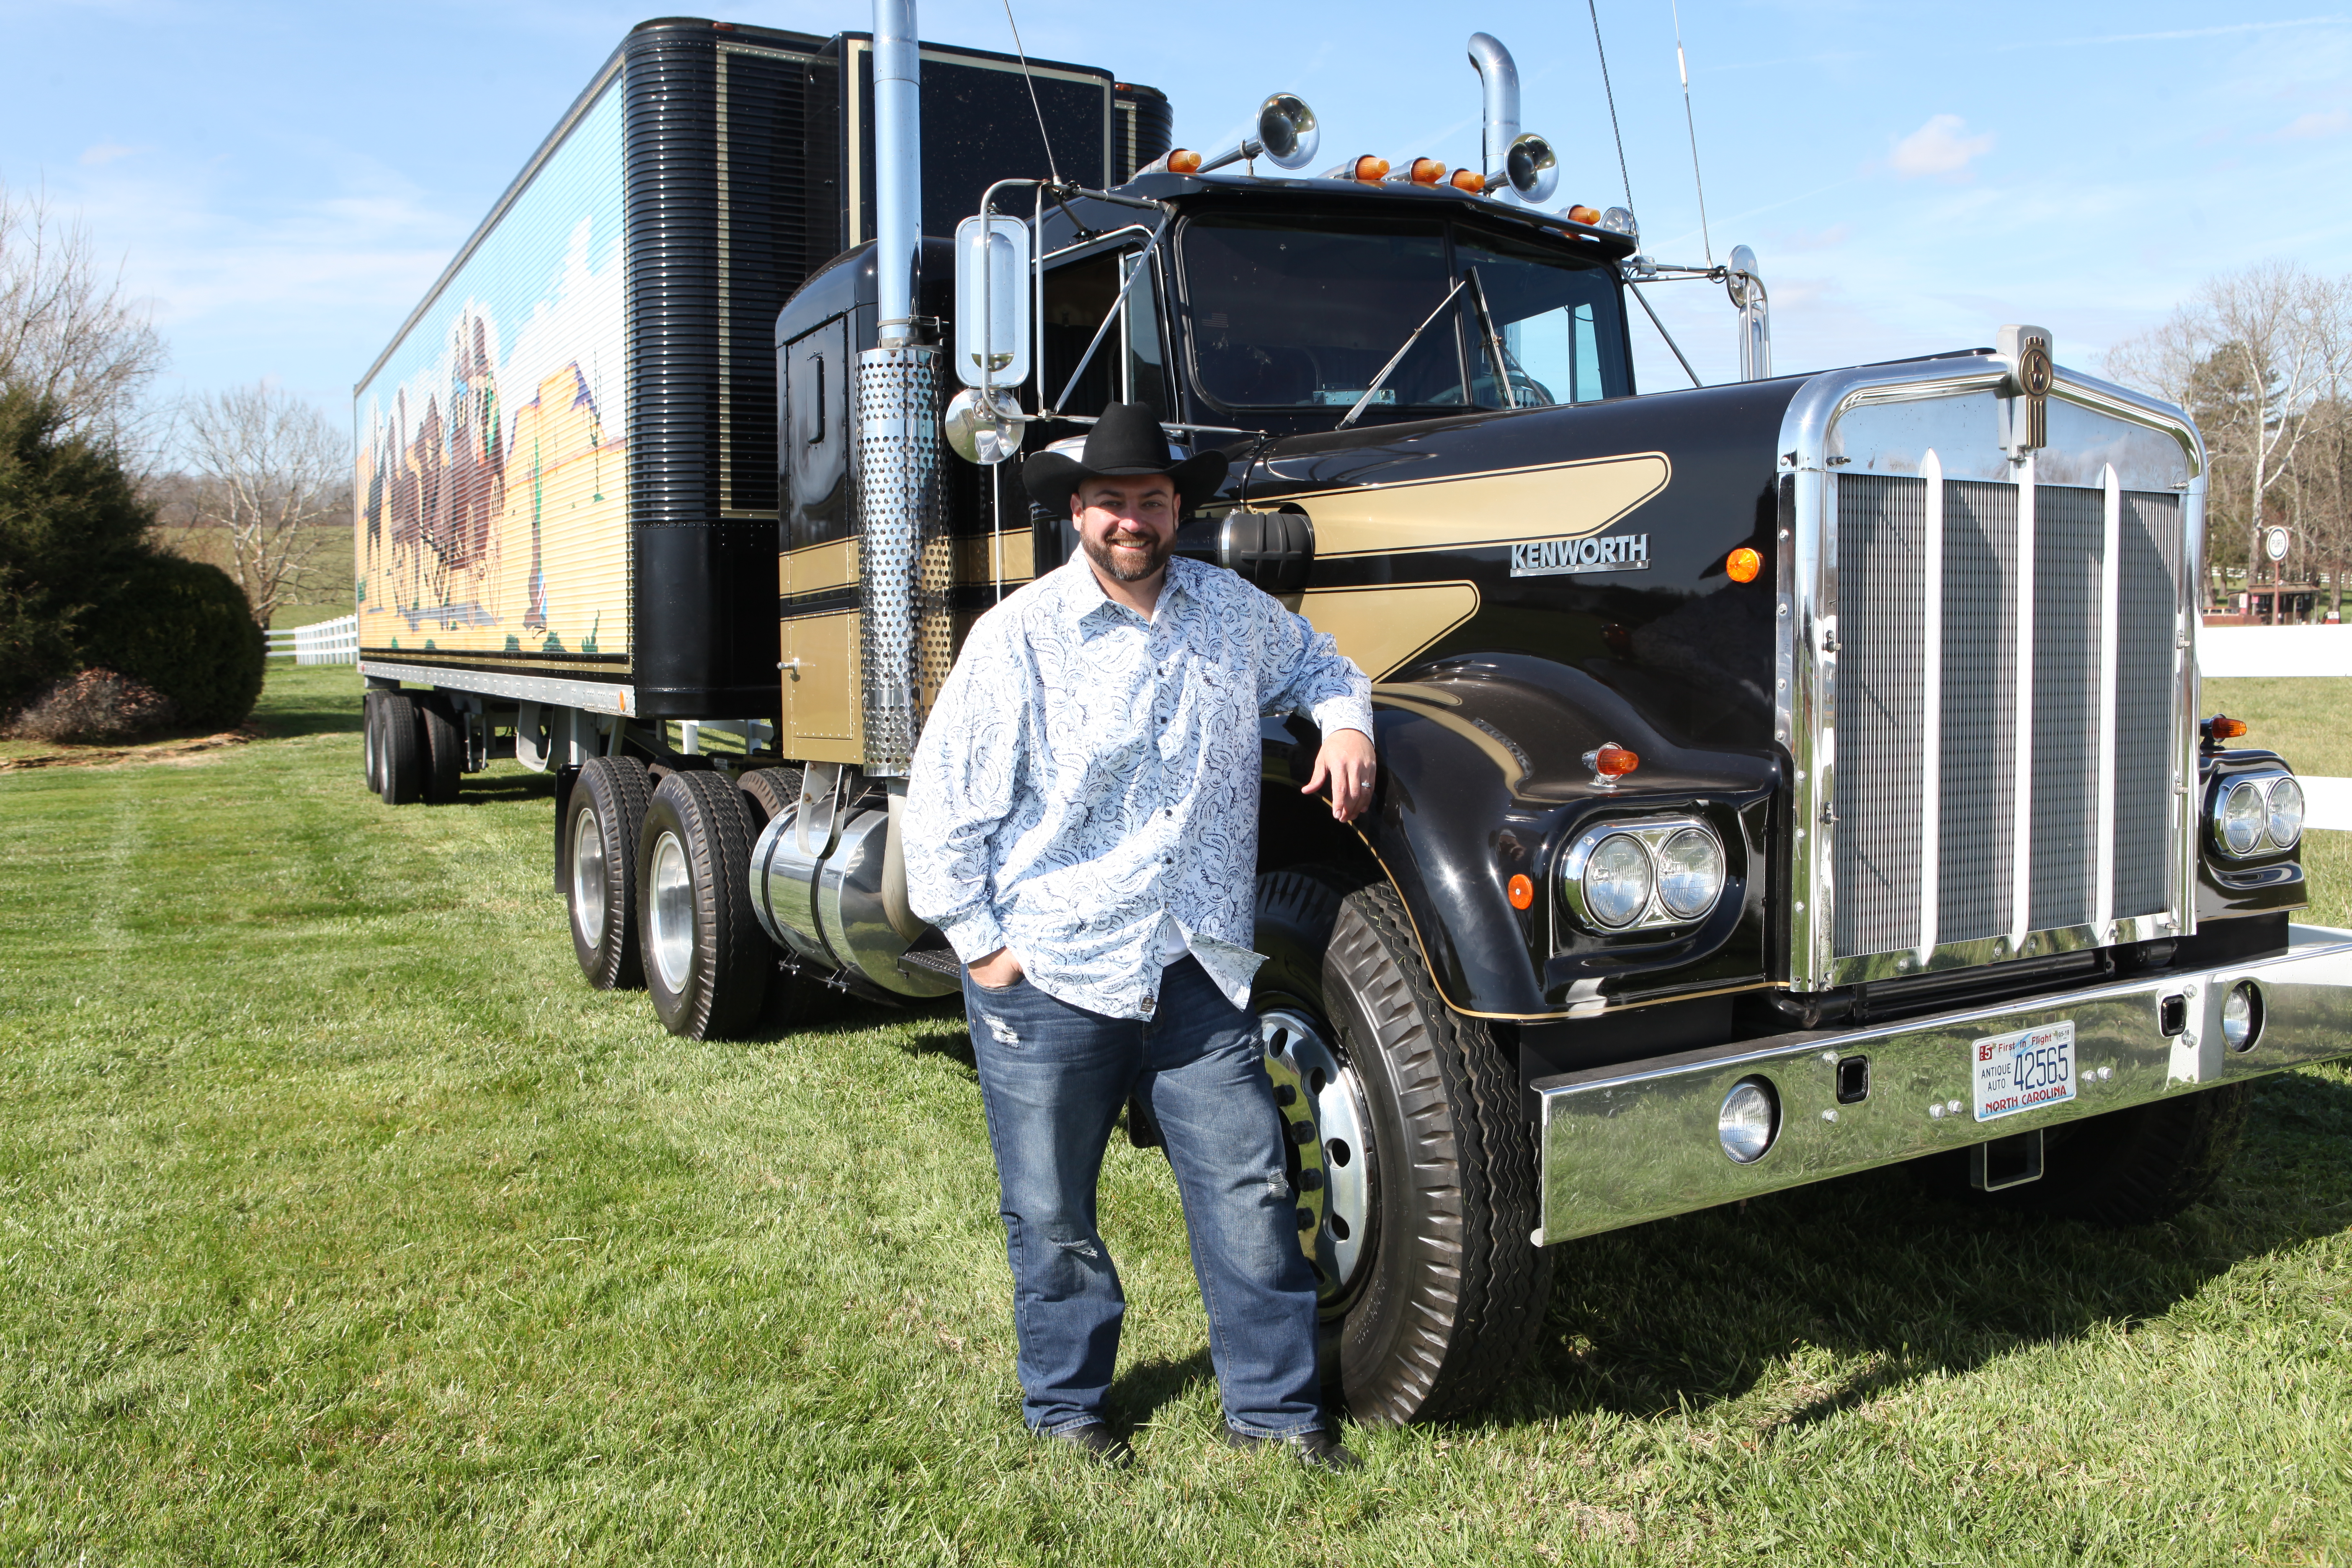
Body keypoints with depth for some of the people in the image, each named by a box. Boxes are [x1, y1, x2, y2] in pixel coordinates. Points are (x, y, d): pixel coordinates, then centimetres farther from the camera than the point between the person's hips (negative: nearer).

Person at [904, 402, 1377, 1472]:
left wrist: (1345, 721, 3)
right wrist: (981, 945, -8)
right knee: (1054, 1215, 11)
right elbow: (943, 804, -6)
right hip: (1049, 981, -3)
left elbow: (1314, 662, 25)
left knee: (1250, 1190, 6)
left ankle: (1273, 1406, 23)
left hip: (1196, 972, 3)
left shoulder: (1231, 611, 6)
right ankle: (1065, 1407, 32)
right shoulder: (1019, 637, -9)